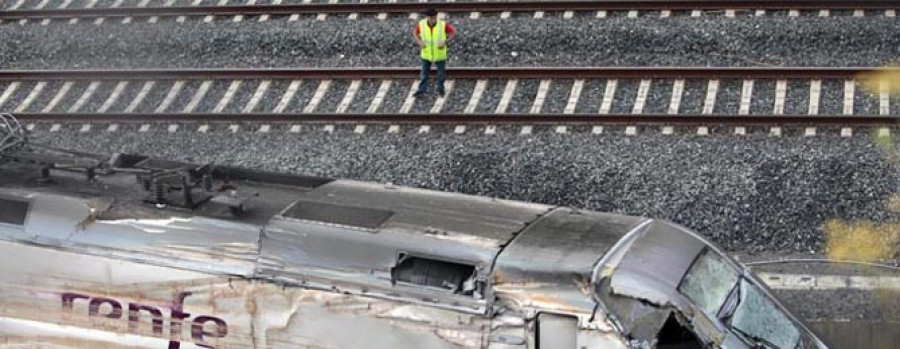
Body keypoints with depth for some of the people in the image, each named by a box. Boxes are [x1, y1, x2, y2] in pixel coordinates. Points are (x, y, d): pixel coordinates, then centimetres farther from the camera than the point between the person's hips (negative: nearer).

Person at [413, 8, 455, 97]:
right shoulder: (421, 24, -16)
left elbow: (453, 32, -10)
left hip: (440, 54, -1)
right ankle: (422, 90, 14)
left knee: (441, 73, 13)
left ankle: (439, 88, 35)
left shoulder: (443, 25, -22)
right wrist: (419, 42, -12)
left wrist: (445, 42, -19)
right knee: (424, 73, 3)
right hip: (426, 54, 1)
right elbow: (415, 33, 3)